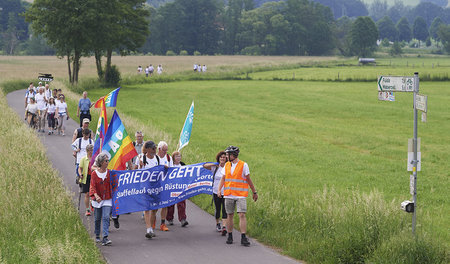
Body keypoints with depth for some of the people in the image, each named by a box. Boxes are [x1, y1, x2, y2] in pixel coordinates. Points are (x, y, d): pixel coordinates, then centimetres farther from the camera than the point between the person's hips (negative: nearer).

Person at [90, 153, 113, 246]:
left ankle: (105, 238, -18)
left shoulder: (109, 172, 2)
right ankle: (97, 236, 29)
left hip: (107, 199, 0)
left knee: (106, 217, -13)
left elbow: (112, 185, 8)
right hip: (97, 199, 0)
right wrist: (96, 195, -27)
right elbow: (93, 186, -11)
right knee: (97, 219, 10)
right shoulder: (94, 173, -4)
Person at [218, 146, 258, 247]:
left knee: (242, 215, -11)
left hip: (241, 195, -4)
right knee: (230, 215, 7)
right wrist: (219, 190, -5)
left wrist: (254, 192, 8)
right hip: (228, 195, 4)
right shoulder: (227, 165, 10)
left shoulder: (243, 165, -2)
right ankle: (230, 236, 17)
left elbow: (248, 180, 4)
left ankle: (243, 238, -13)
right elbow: (223, 178, 10)